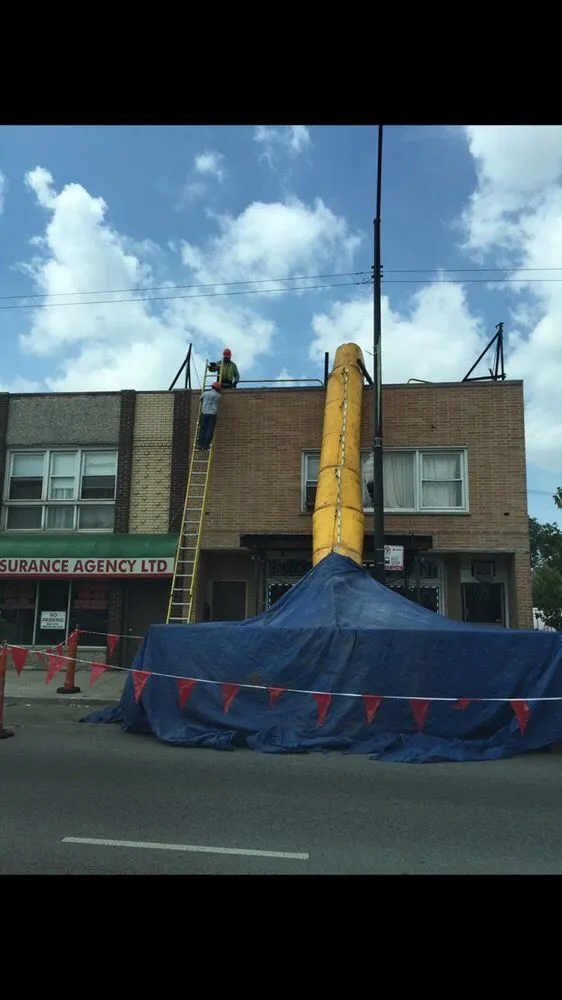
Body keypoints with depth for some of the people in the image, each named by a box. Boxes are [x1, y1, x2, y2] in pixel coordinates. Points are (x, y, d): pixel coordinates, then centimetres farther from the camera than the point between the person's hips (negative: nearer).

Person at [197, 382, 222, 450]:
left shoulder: (205, 393, 9)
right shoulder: (218, 396, 5)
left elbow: (201, 399, 28)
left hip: (204, 414, 2)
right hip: (212, 414, -2)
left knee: (202, 430, 8)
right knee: (209, 431, -1)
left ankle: (200, 445, 4)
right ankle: (205, 446, -5)